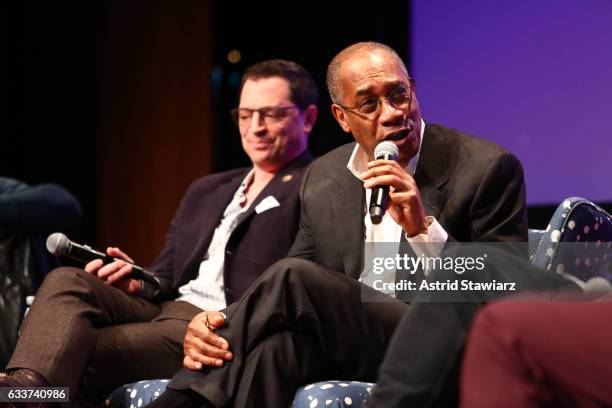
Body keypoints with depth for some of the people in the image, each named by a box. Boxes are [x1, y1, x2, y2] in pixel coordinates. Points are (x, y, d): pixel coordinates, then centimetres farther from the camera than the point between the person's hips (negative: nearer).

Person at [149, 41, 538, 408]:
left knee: (291, 277, -26)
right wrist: (215, 328, -9)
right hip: (346, 349, 4)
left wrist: (424, 229, -20)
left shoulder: (487, 168, -3)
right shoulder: (322, 180, 13)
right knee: (279, 343, -34)